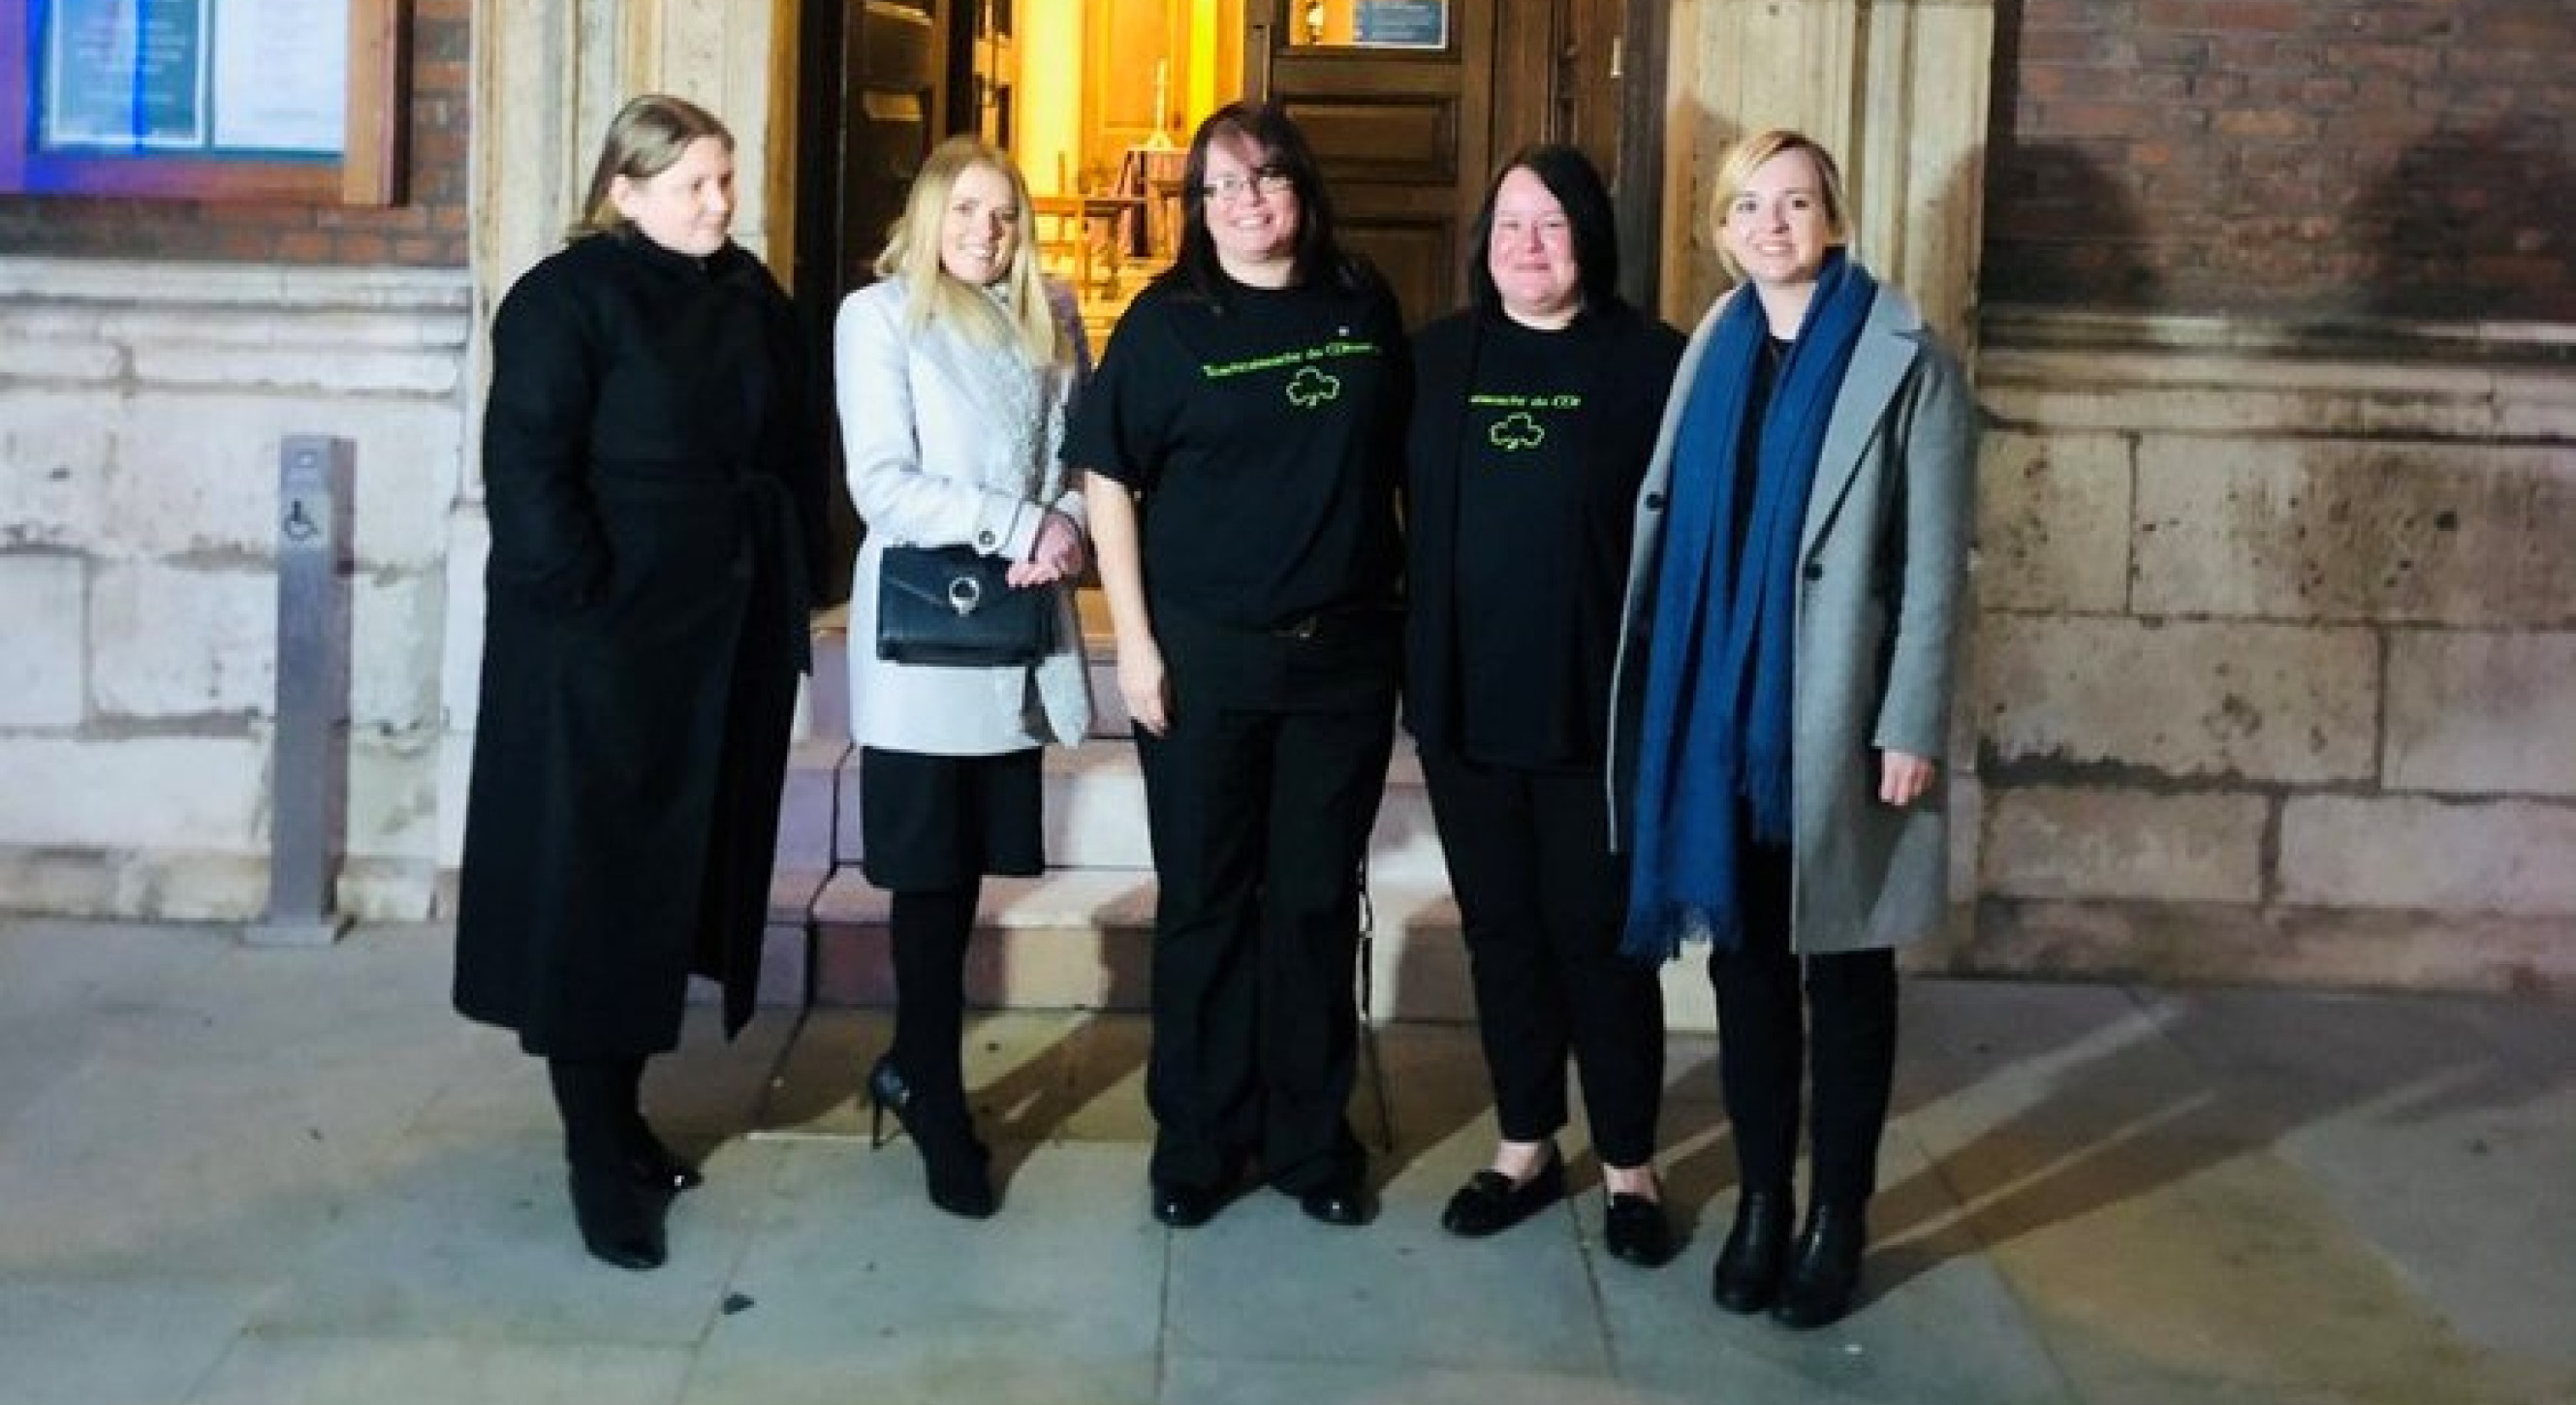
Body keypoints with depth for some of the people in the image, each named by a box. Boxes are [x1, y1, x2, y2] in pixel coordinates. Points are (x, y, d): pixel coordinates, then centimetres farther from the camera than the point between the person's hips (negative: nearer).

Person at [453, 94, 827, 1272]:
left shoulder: (752, 298, 11)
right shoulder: (566, 298, -9)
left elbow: (793, 452, 16)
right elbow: (525, 467, -15)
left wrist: (793, 581, 8)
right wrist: (582, 601, -19)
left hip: (726, 636, 7)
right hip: (599, 640, -6)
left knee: (677, 876, 12)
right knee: (591, 889, 0)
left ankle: (624, 1113, 26)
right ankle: (597, 1157, 8)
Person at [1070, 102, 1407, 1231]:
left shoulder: (1363, 309, 4)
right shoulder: (1167, 320, -3)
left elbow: (1401, 463, 11)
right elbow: (1108, 480, -4)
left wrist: (1407, 609, 6)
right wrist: (1134, 642, -9)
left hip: (1344, 653, 2)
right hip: (1203, 652, -2)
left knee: (1317, 899, 10)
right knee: (1205, 899, 8)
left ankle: (1310, 1135, 24)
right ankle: (1196, 1138, 22)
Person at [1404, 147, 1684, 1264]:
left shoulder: (1650, 361, -4)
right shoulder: (1437, 357, 7)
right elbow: (1405, 509, 11)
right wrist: (1414, 653, 6)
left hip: (1600, 704, -4)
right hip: (1464, 701, 4)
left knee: (1600, 934, 3)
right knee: (1500, 929, 13)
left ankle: (1629, 1164, 18)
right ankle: (1526, 1145, 27)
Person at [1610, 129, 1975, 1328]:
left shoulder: (1904, 360, -5)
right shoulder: (1714, 351, 9)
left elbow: (1934, 560, -8)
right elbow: (1670, 523, 10)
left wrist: (1910, 728, -13)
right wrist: (1662, 691, 5)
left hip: (1835, 716, -4)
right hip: (1718, 708, 4)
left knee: (1843, 968, 7)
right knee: (1745, 959, 11)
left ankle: (1838, 1215, 19)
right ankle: (1761, 1198, 24)